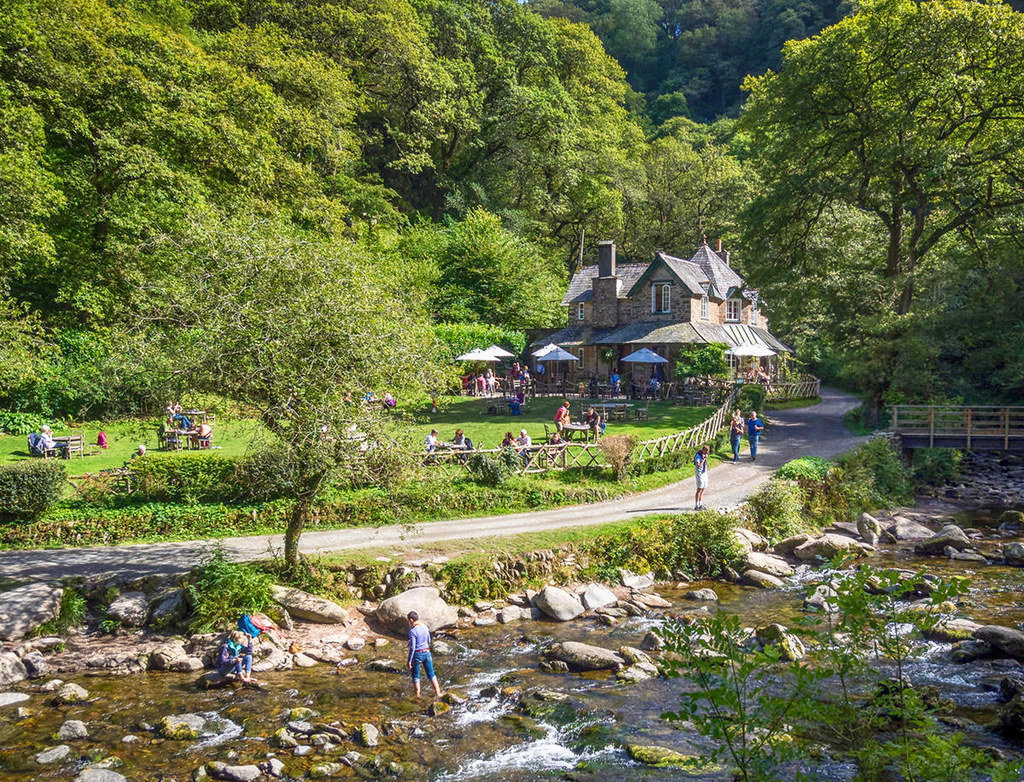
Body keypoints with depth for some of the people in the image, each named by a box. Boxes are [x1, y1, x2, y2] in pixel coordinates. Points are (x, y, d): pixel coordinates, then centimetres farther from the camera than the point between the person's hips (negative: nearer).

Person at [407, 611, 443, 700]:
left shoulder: (412, 631, -20)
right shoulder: (425, 627, 0)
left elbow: (412, 648, -20)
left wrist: (409, 661, -15)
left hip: (417, 655, -5)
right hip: (427, 653, 5)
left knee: (415, 676, 13)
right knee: (431, 674, 16)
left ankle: (418, 695, 18)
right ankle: (438, 692, 18)